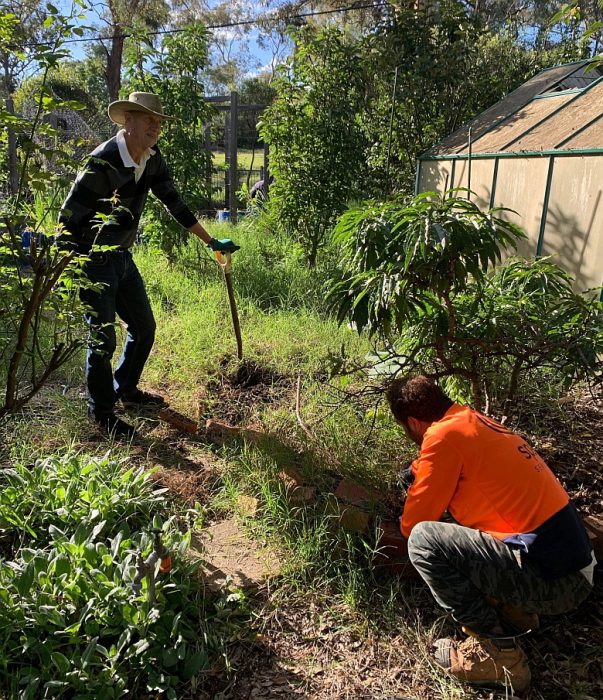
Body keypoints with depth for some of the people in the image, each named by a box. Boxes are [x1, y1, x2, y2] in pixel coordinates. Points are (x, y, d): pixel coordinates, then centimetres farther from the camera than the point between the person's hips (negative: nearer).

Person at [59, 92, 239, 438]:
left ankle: (126, 390, 36)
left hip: (123, 257, 8)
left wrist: (212, 242, 13)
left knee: (144, 327, 15)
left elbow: (174, 203, 10)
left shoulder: (153, 159, 0)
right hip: (93, 262, -8)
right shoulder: (102, 162, -23)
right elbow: (68, 218, -21)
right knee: (103, 339, -3)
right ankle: (102, 413, 17)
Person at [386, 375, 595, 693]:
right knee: (457, 507, 20)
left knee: (423, 539, -15)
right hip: (570, 560, 9)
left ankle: (499, 652, -2)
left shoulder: (443, 435, -15)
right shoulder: (473, 421, 9)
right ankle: (515, 610, 14)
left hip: (551, 579, -9)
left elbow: (412, 524, -6)